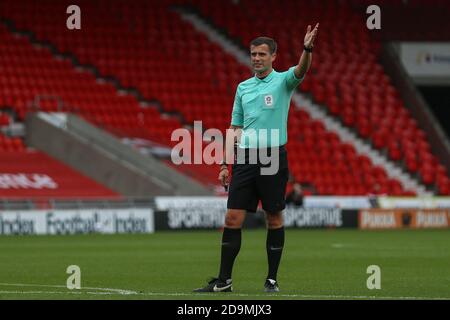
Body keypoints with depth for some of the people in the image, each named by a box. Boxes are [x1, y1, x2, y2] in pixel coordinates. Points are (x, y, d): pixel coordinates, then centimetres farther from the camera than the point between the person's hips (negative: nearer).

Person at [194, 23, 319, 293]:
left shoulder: (283, 81, 0)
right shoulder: (243, 87, 13)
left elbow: (301, 70, -23)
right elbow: (235, 128, 16)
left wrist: (307, 49, -44)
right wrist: (226, 164, 9)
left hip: (273, 157, -4)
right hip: (245, 158, 4)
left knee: (274, 219, 2)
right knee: (233, 218, -1)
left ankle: (272, 279, 10)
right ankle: (224, 281, 3)